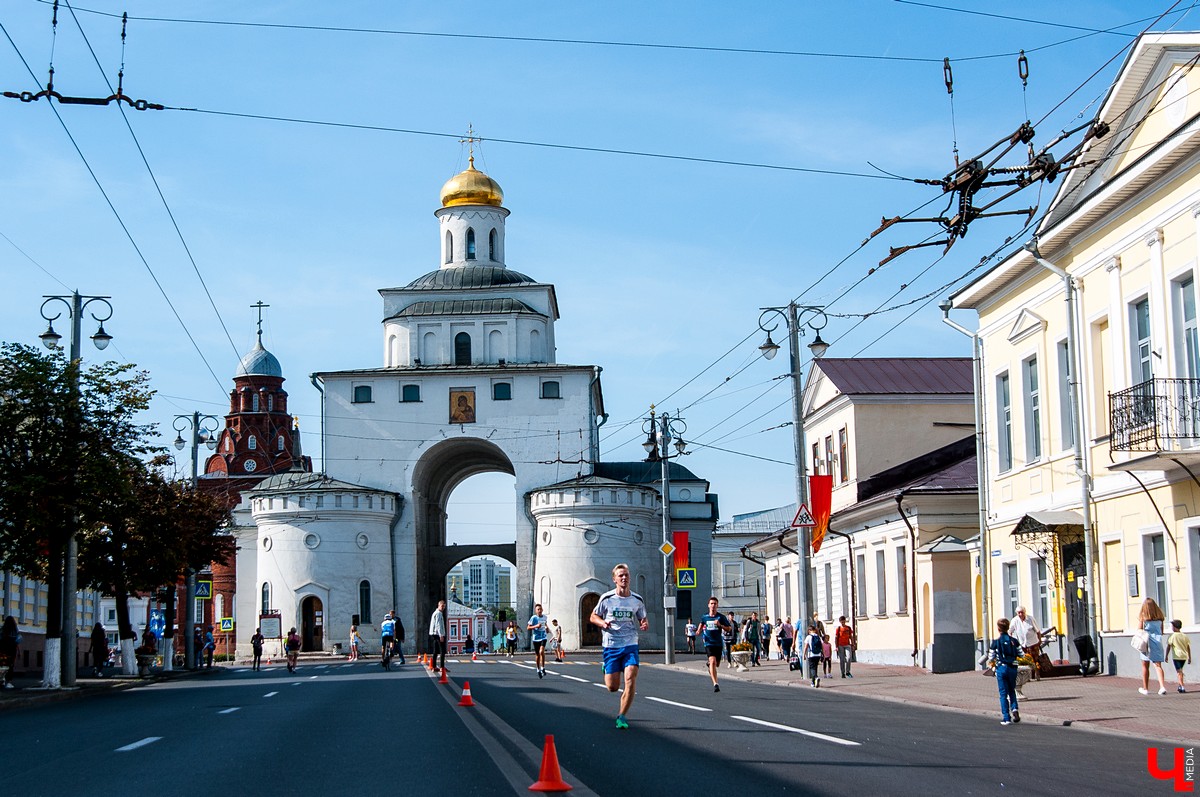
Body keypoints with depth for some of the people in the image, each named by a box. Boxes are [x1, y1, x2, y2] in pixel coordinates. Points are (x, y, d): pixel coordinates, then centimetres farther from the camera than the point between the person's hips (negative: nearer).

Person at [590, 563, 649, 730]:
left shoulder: (637, 600, 3)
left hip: (630, 645, 1)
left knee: (631, 678, -19)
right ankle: (605, 670, 39)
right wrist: (603, 623, -14)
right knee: (612, 687, 0)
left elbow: (643, 620, 16)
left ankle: (621, 716, -5)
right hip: (611, 646, -1)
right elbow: (593, 617, 7)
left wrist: (645, 625, -9)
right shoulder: (606, 598, -3)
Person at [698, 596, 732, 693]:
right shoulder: (705, 617, 2)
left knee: (716, 664, 13)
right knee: (713, 661, -20)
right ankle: (715, 684, -23)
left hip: (718, 643, 1)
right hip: (708, 643, -1)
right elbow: (701, 623, 23)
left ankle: (709, 665, 52)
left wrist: (720, 625, -17)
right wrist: (699, 631, 3)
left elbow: (729, 628, 0)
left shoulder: (721, 617, -2)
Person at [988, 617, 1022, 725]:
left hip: (1001, 668, -3)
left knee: (1003, 693, 3)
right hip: (1012, 668, 3)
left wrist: (992, 663, 16)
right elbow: (1021, 655, 2)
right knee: (1012, 691, 21)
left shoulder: (995, 642, -7)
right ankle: (1014, 708, -4)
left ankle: (1006, 718, 1)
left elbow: (991, 658, -6)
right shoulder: (1014, 641, 0)